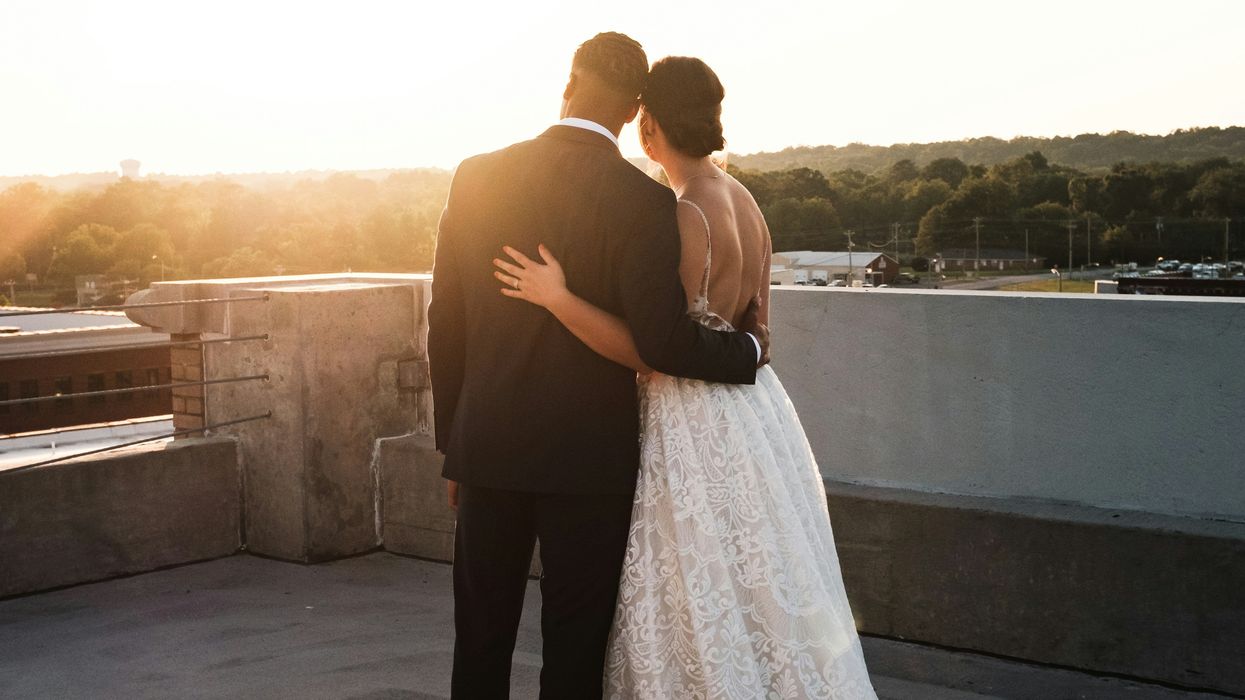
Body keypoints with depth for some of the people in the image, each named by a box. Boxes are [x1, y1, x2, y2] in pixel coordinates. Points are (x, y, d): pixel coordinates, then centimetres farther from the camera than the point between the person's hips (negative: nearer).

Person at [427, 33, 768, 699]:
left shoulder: (477, 178, -1)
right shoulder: (641, 200, -12)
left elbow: (444, 322, 3)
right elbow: (664, 341, -19)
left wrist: (454, 445, 13)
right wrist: (750, 348, 1)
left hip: (488, 447, 3)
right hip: (589, 456, -3)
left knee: (481, 644, 14)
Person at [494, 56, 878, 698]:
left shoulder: (686, 217, -19)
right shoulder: (745, 201, 7)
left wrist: (558, 298, -20)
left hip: (696, 427, -9)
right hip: (749, 408, 9)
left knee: (704, 614, 2)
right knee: (757, 602, 17)